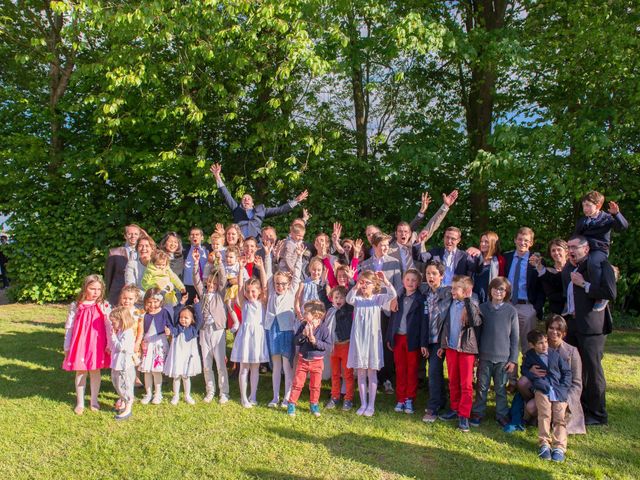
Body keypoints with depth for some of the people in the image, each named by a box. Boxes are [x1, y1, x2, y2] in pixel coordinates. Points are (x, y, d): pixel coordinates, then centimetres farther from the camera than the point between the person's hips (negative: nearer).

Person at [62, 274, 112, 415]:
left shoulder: (104, 306, -5)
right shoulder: (76, 306, -3)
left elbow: (109, 327, -5)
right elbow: (69, 327, 3)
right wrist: (67, 347, 5)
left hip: (97, 344, 0)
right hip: (80, 343, 1)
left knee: (95, 371, 10)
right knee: (80, 372, 9)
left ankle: (94, 400, 25)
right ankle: (80, 402, 23)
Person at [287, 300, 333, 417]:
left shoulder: (323, 328, -14)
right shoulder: (303, 326, -6)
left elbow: (328, 346, -15)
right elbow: (296, 341, -5)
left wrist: (315, 340, -26)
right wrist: (304, 334, -21)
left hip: (317, 361, -1)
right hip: (302, 360, 2)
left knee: (315, 385, 12)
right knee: (297, 383, 6)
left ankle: (314, 405, 29)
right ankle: (291, 404, 17)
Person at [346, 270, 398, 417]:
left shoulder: (378, 298, 2)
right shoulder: (357, 299, 3)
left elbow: (392, 295, -15)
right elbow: (348, 299, -20)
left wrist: (386, 281, -30)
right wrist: (356, 287, -38)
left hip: (373, 338, -1)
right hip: (358, 339, 1)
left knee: (372, 372, 5)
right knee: (361, 373, 7)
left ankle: (371, 405, 14)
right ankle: (363, 404, 18)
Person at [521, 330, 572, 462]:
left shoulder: (555, 354, 12)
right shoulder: (529, 356, 12)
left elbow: (567, 371, 14)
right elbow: (524, 370, 19)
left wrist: (563, 387, 2)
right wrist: (532, 373, -4)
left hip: (559, 390, 1)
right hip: (541, 389, -1)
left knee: (559, 418, -13)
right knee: (544, 415, -20)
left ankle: (559, 447, -19)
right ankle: (544, 444, -22)